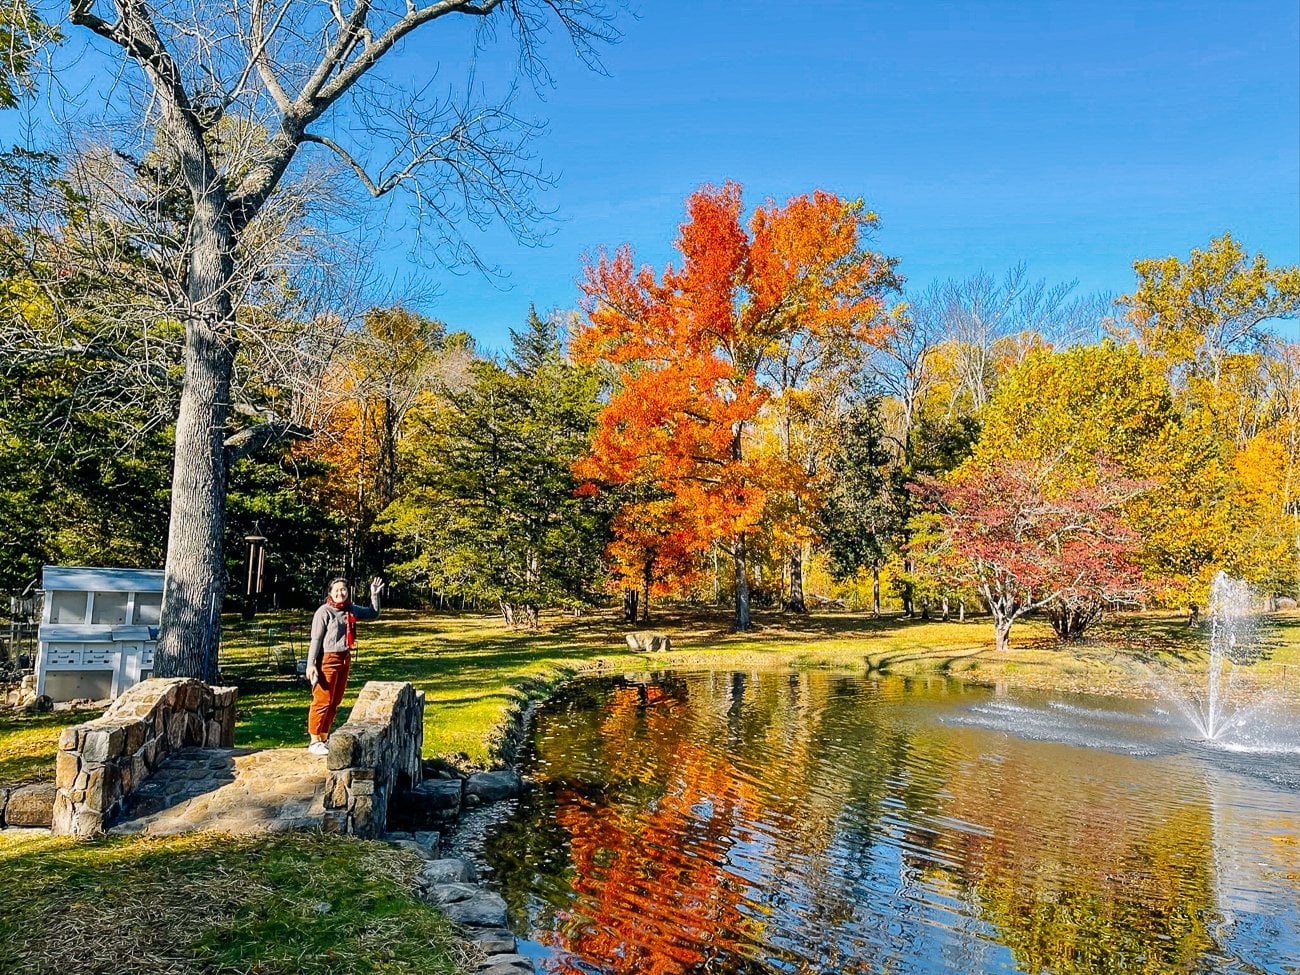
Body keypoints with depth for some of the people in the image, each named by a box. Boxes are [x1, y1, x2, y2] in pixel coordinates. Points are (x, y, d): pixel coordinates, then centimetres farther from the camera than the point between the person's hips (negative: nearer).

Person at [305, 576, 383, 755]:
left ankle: (324, 738, 22)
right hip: (327, 659, -7)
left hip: (344, 659, 7)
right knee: (322, 701, -5)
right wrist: (311, 664, -15)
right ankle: (314, 741, 4)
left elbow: (373, 614, 20)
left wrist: (374, 595, 7)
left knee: (335, 702, 12)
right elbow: (316, 639, -13)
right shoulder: (324, 611, -12)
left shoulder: (351, 609, 7)